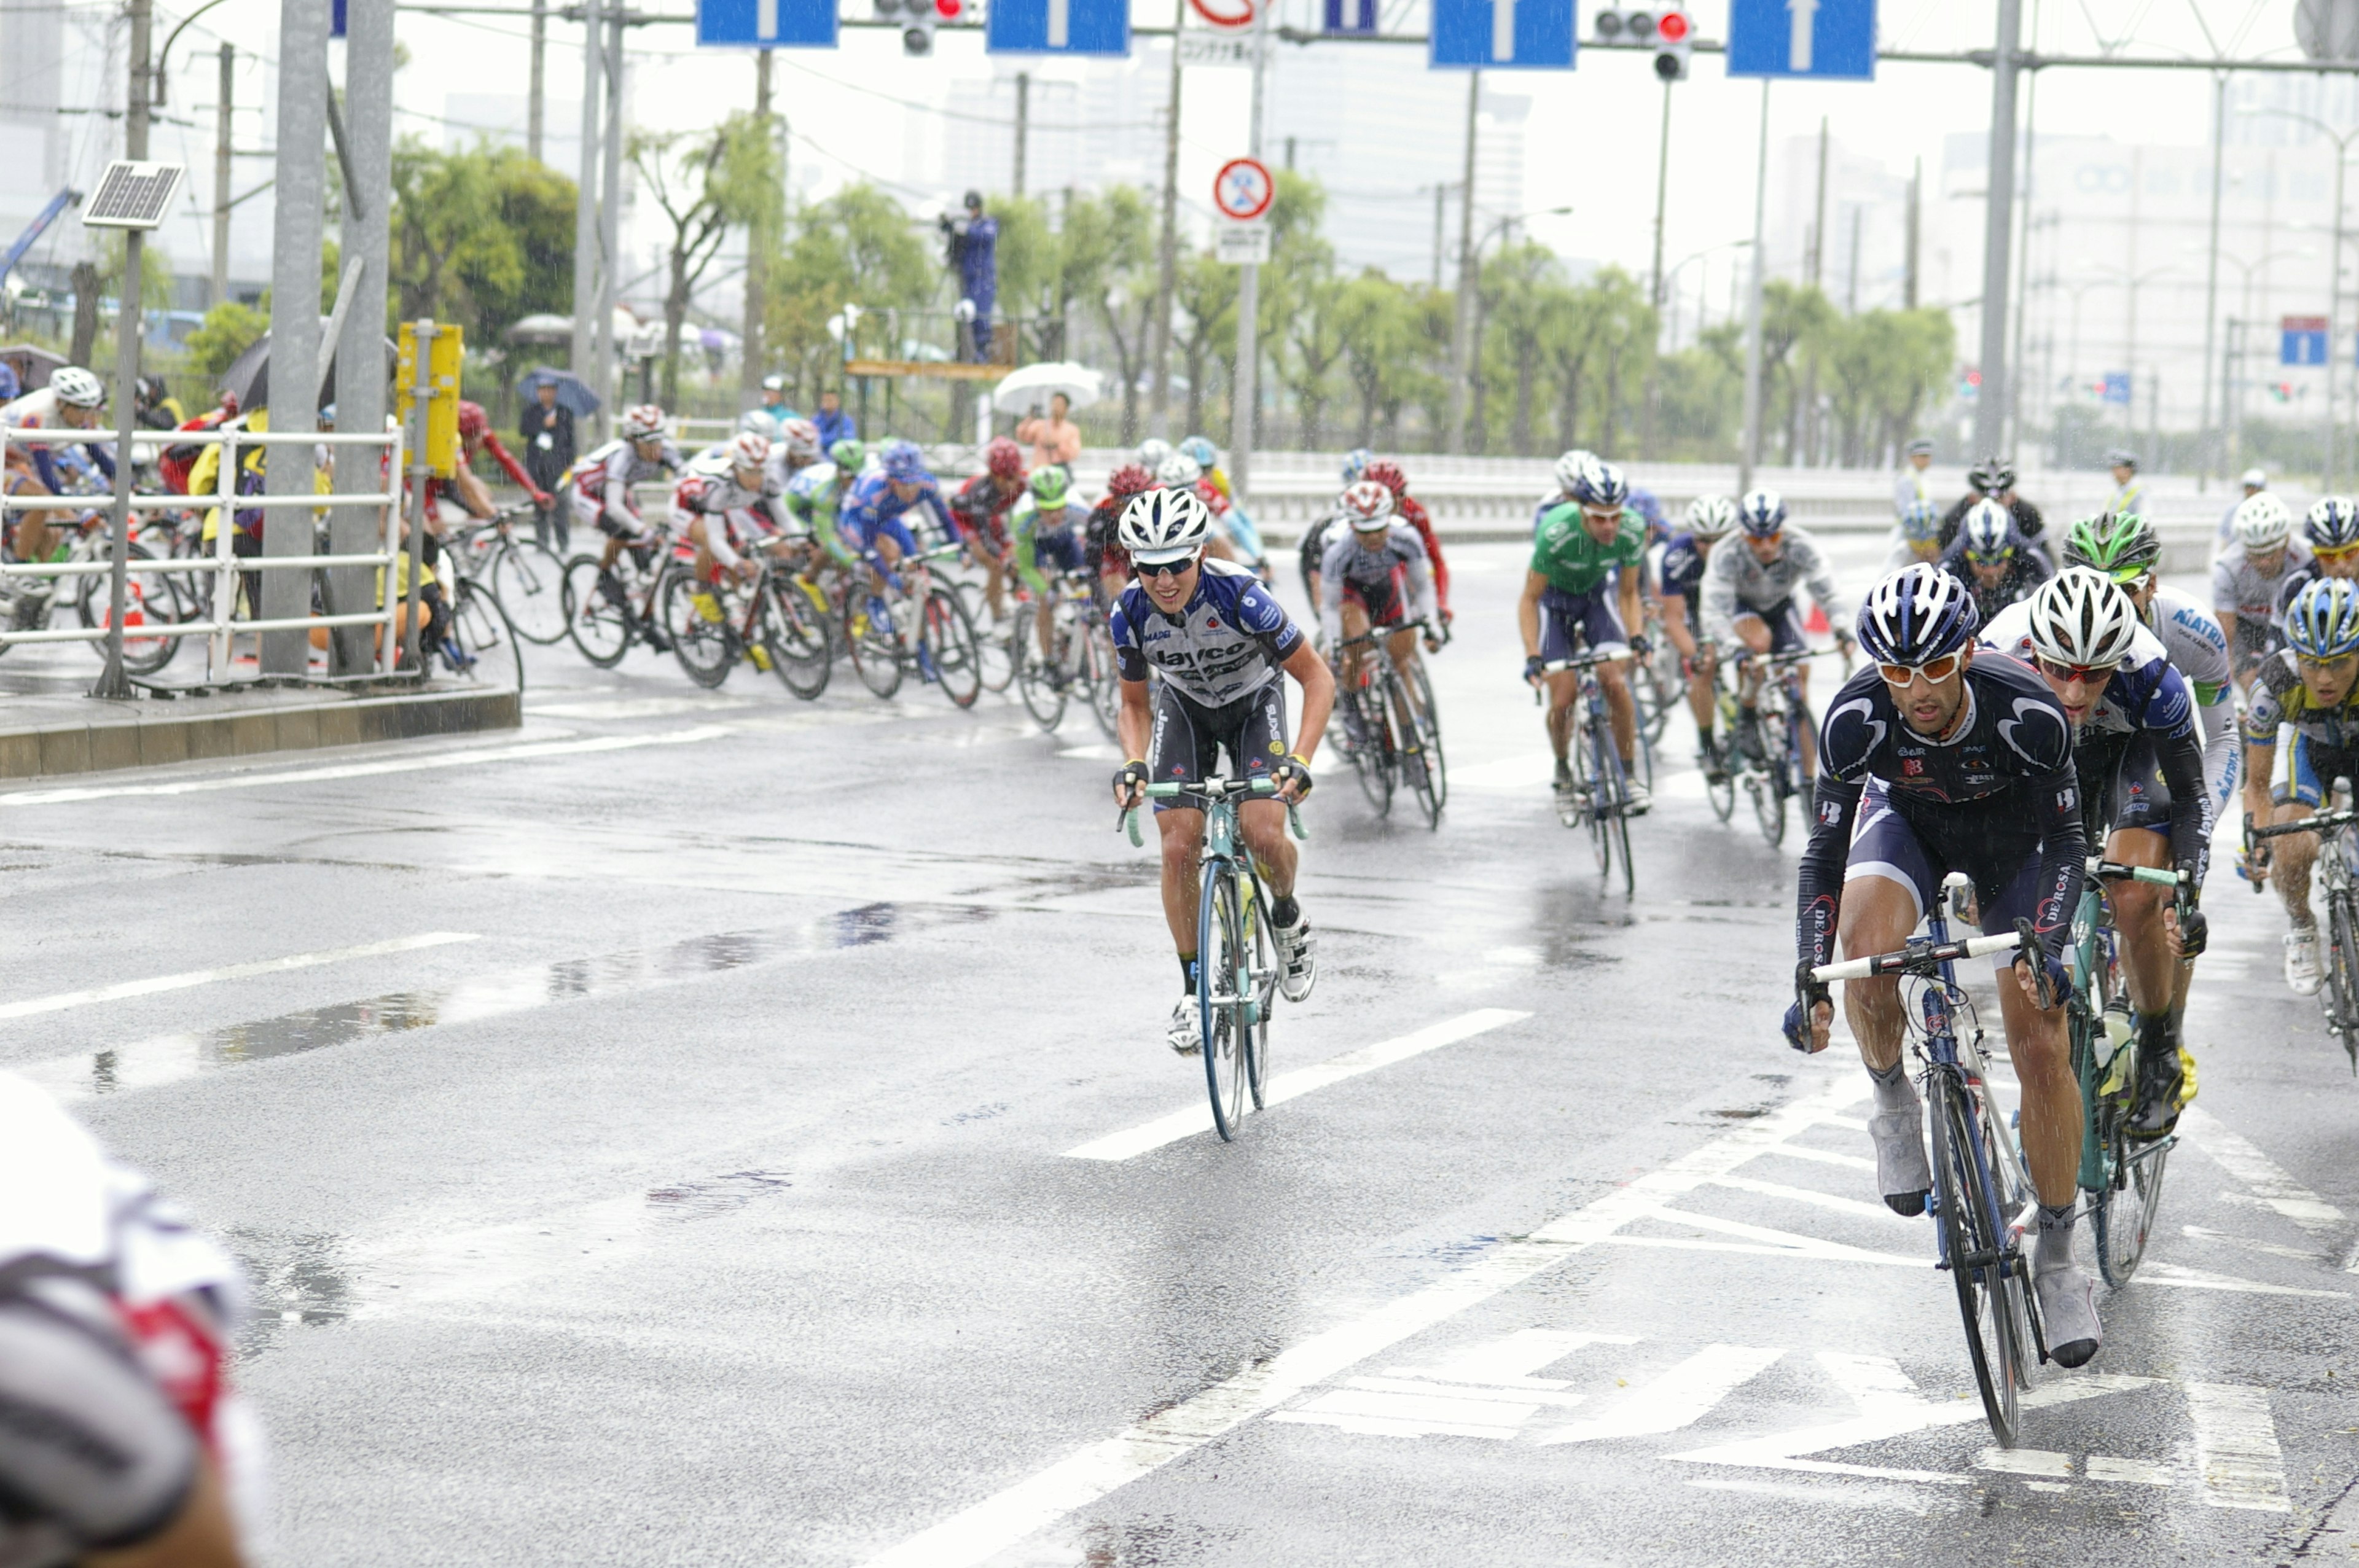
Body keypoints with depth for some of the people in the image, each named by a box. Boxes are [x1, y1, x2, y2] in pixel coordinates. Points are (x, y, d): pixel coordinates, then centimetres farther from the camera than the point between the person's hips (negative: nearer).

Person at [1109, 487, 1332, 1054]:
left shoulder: (1239, 596, -34)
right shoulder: (1130, 614, -24)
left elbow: (1317, 678, -26)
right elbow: (1135, 705, -6)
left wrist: (1300, 759, -38)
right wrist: (1134, 763, -26)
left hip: (1254, 704, -2)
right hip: (1185, 709, 2)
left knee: (1263, 833, -23)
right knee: (1178, 847, -13)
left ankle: (1288, 918, 11)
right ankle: (1193, 990, 1)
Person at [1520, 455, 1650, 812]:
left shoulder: (1631, 531, -27)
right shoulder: (1557, 534, -36)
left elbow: (1628, 593, -11)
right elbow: (1529, 599, -24)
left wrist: (1636, 636, -27)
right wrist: (1532, 656, -34)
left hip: (1597, 594, 2)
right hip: (1555, 598, -2)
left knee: (1616, 683, -17)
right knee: (1563, 699, -9)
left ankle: (1630, 775, -3)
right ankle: (1562, 769, 19)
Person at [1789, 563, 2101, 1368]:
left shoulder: (2028, 712, -34)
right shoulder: (1857, 717, -31)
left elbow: (2064, 840, -22)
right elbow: (1825, 854, -23)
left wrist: (2046, 945, -37)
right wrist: (1809, 983, -31)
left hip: (2011, 840, -1)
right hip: (1910, 826, 1)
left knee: (2040, 1043, -10)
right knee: (1866, 946, -33)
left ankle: (2057, 1257, 3)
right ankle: (1893, 1099, -3)